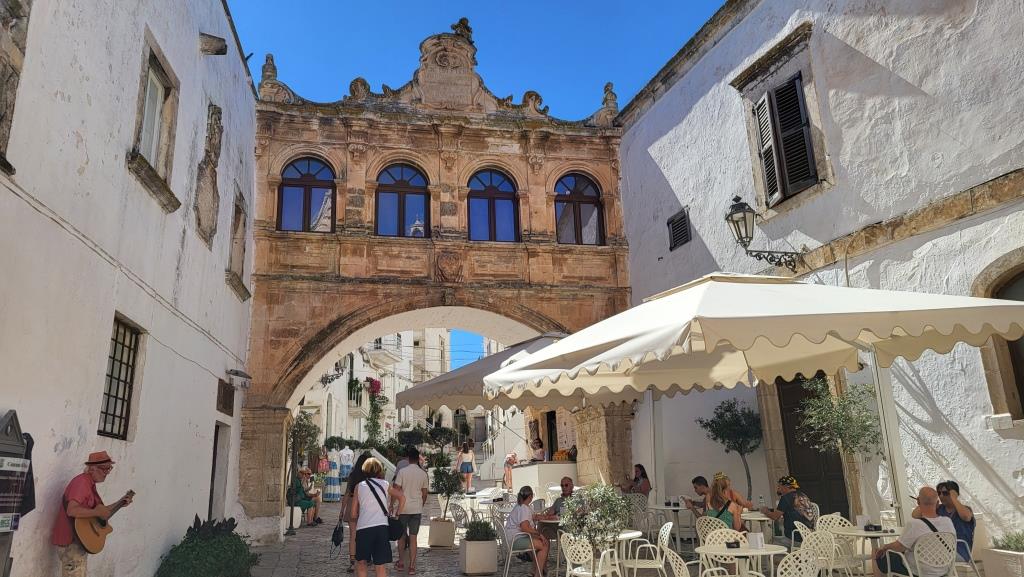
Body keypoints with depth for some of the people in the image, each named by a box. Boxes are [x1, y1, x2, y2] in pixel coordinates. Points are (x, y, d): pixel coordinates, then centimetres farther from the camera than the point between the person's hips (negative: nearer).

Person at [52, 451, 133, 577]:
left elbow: (99, 510, 20)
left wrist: (119, 504, 17)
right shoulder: (81, 482, -19)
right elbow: (72, 510, -33)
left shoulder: (90, 484, 12)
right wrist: (98, 512, -28)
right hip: (70, 542, -10)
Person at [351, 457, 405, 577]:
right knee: (381, 566, 4)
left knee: (361, 562, 18)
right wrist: (396, 514, 13)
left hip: (363, 527, 0)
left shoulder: (359, 486, 10)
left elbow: (354, 513, 11)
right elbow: (402, 497, 3)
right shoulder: (385, 484, 11)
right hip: (381, 526, 0)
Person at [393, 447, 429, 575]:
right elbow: (424, 494, 6)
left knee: (402, 536, 14)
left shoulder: (402, 472, -9)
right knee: (413, 538, 5)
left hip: (403, 508, -1)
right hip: (417, 509, 2)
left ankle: (400, 563, 24)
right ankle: (412, 566, 5)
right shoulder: (423, 474, 0)